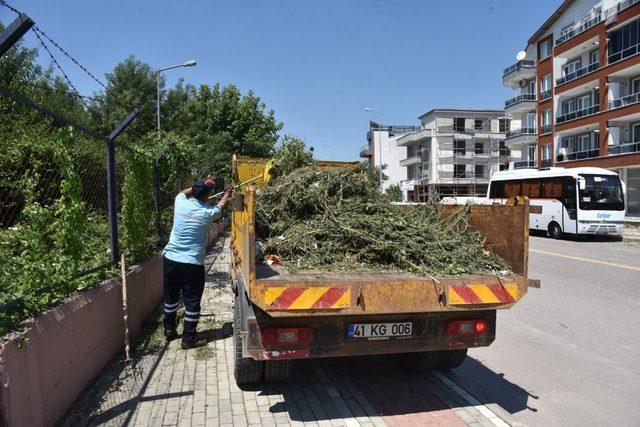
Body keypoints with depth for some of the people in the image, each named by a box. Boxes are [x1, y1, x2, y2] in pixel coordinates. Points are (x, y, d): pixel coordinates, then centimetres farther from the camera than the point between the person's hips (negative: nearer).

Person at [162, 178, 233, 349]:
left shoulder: (180, 204, -2)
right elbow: (221, 205, 17)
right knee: (192, 301, 5)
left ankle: (169, 330, 35)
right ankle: (189, 339, 12)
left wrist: (201, 185, 26)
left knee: (171, 297, 19)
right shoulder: (207, 212, -7)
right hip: (192, 264, -4)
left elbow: (183, 192, 24)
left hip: (170, 259, 5)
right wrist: (228, 193, 36)